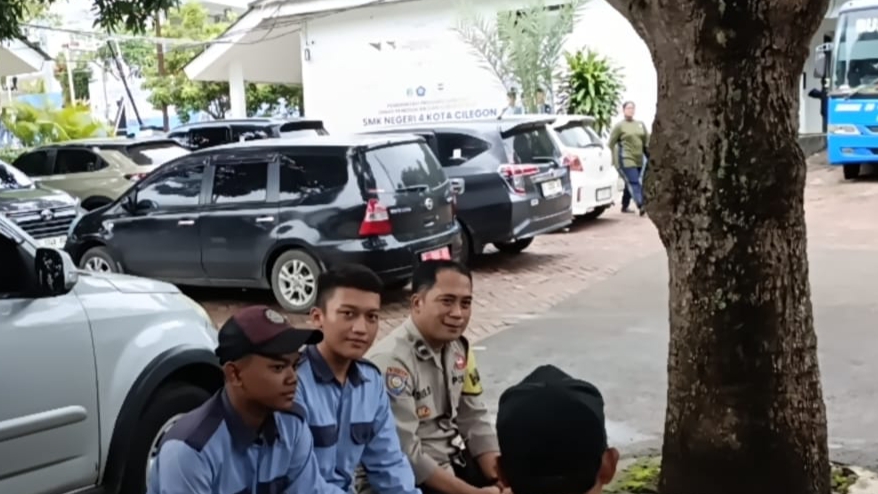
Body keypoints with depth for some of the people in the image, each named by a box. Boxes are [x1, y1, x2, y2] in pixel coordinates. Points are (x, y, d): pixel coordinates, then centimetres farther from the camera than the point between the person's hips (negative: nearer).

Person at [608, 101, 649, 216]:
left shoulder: (640, 124, 15)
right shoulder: (619, 126, -1)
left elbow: (647, 141, 16)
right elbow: (611, 144, -1)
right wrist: (612, 160, -5)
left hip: (639, 159, 6)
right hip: (626, 159, -6)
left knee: (630, 183, 12)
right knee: (634, 183, -16)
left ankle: (625, 206, 25)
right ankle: (641, 206, -26)